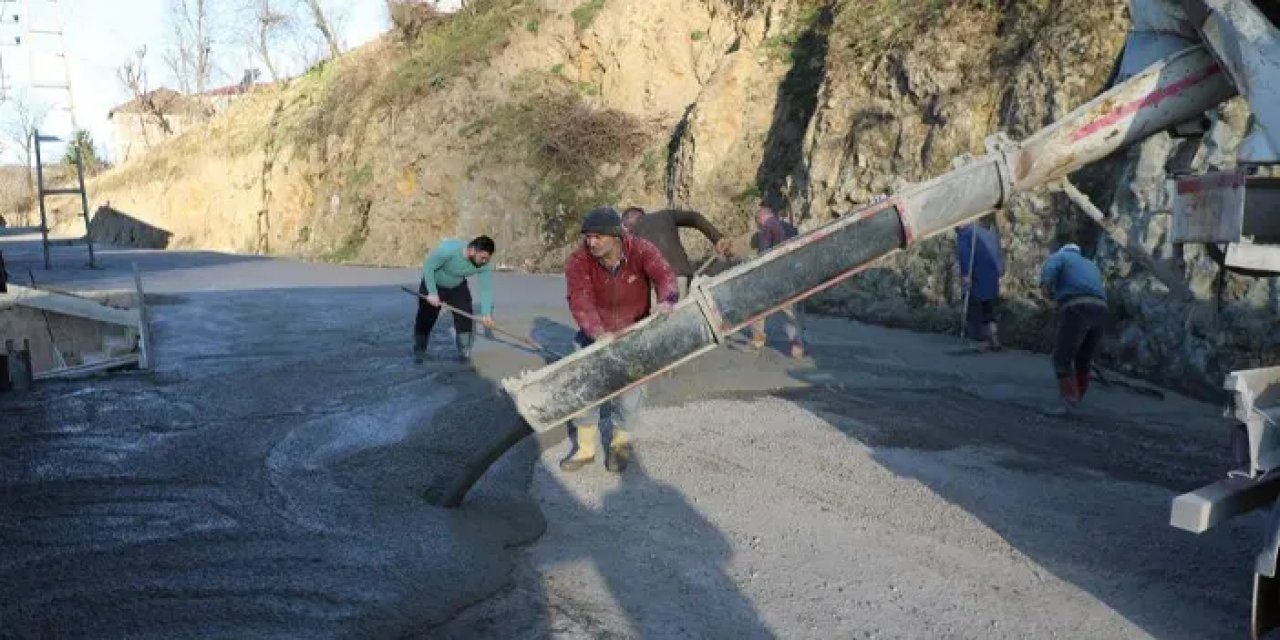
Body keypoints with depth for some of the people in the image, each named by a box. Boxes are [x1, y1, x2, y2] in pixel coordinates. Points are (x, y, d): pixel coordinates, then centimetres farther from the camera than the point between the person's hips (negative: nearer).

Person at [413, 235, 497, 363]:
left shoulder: (485, 265, -28)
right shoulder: (448, 249, -39)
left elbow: (486, 289, -25)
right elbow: (428, 267, -28)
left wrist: (486, 314, -37)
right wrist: (432, 293, -30)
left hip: (458, 287, 3)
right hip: (433, 284, -3)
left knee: (465, 318, -8)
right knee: (425, 319, 3)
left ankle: (464, 351, 10)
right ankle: (419, 351, 24)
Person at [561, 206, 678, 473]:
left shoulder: (641, 250, -19)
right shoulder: (578, 261, -21)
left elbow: (664, 275, -32)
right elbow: (580, 301, -31)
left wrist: (666, 300, -56)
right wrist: (599, 333, -48)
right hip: (594, 334, 1)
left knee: (628, 389, -2)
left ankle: (620, 442, 24)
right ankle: (585, 447, 15)